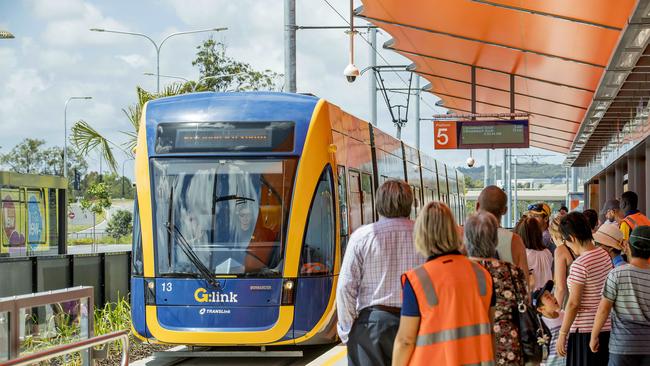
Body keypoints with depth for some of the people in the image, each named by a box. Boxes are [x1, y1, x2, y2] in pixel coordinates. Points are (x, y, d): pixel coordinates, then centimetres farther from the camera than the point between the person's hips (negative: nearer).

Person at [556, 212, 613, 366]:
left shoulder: (579, 265, -17)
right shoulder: (605, 255, 6)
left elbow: (573, 304, -17)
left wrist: (562, 335, -11)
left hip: (584, 331, -8)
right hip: (607, 328, 8)